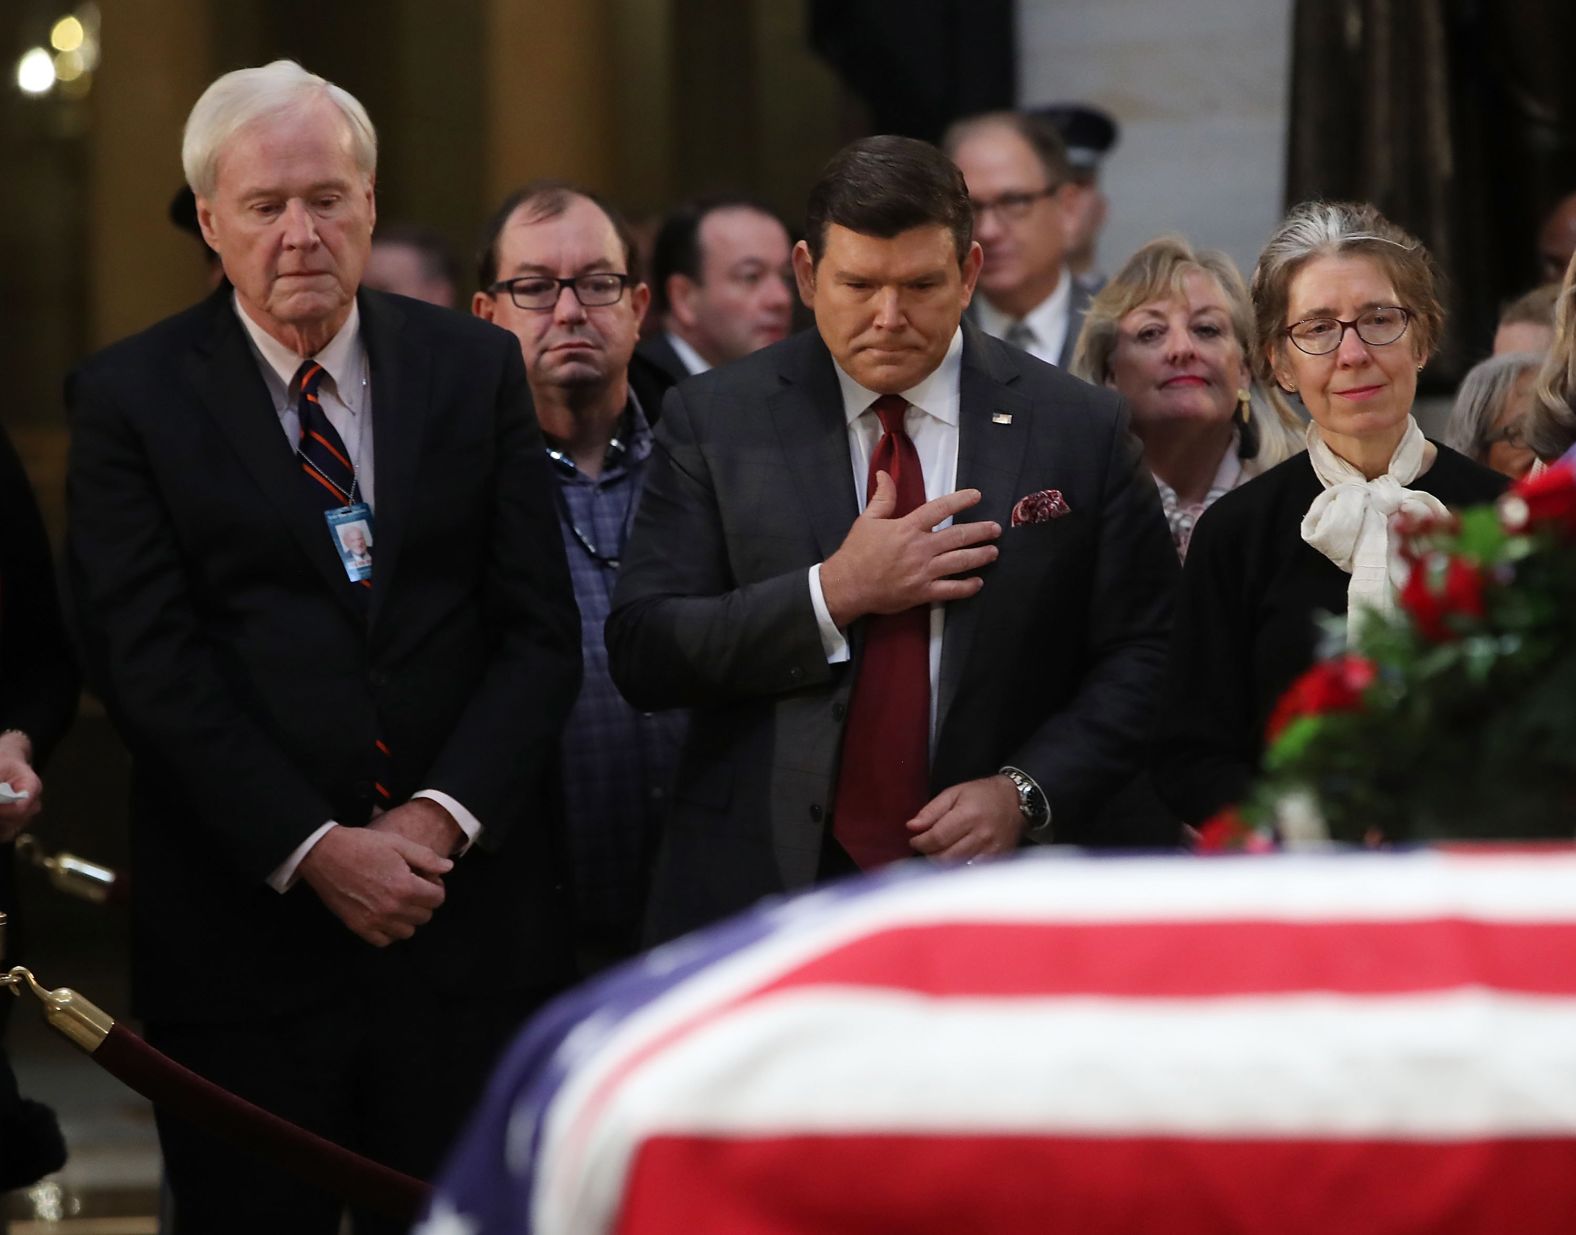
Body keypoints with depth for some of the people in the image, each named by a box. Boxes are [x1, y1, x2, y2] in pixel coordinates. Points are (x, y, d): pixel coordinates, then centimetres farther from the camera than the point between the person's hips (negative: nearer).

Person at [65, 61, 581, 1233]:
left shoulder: (475, 369, 8)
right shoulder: (130, 396, 1)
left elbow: (539, 631, 5)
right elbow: (145, 662, -6)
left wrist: (443, 816, -10)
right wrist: (313, 851, -14)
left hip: (467, 915, 2)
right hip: (242, 932, -2)